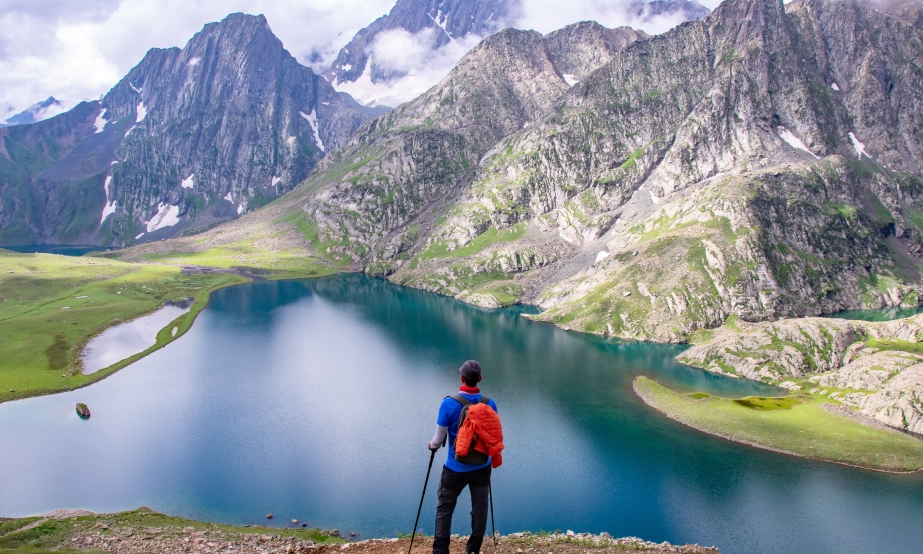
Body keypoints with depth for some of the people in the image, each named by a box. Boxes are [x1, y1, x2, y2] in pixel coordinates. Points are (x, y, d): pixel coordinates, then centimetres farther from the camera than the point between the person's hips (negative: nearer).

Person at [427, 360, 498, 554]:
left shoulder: (449, 403, -17)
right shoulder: (490, 403, -8)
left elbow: (439, 439, -10)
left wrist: (432, 445, 13)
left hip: (456, 469, -2)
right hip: (482, 467, 3)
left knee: (444, 509, 14)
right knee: (480, 509, 15)